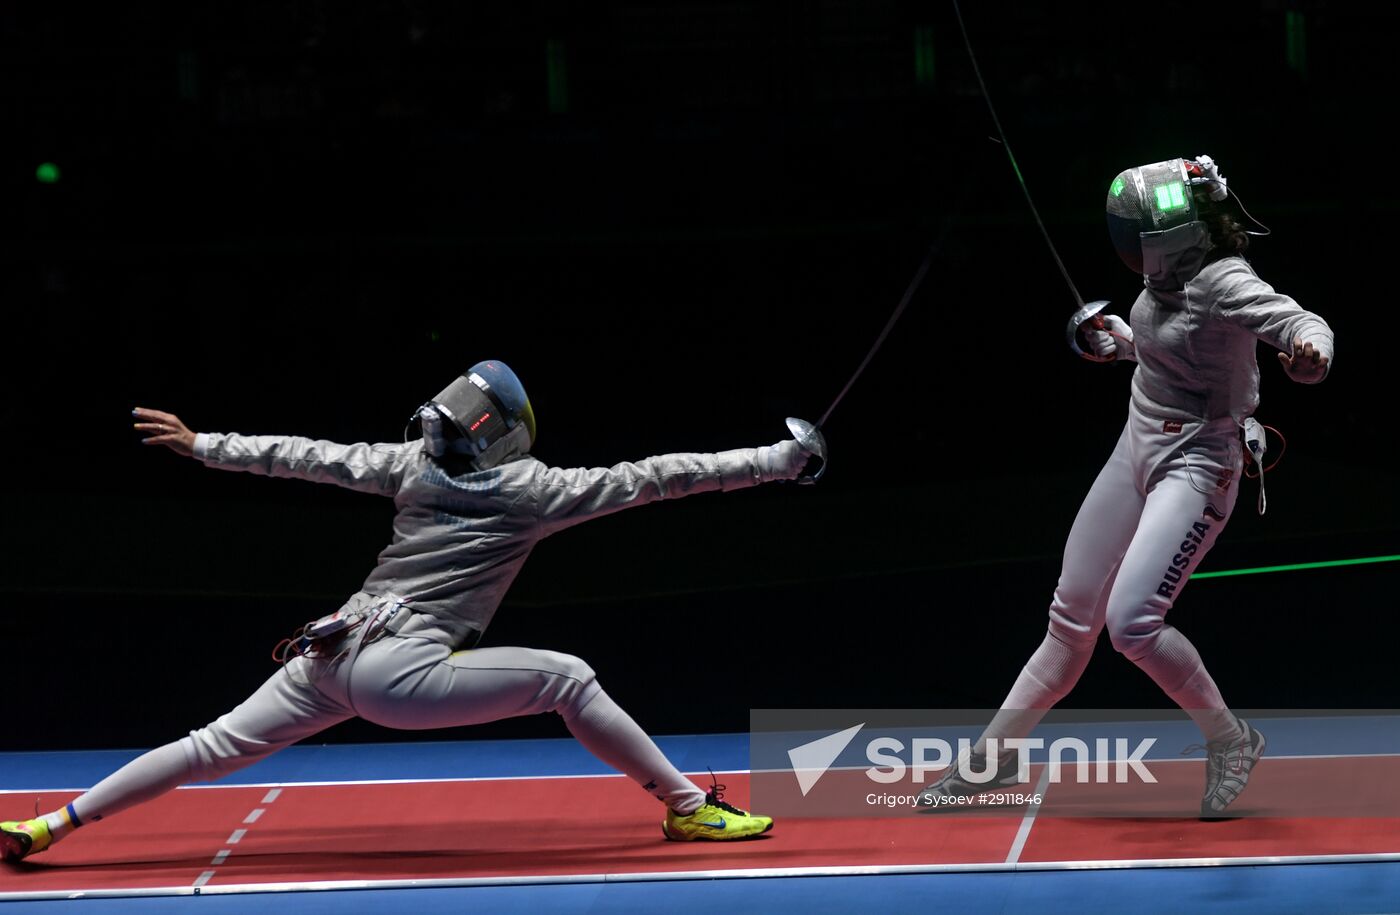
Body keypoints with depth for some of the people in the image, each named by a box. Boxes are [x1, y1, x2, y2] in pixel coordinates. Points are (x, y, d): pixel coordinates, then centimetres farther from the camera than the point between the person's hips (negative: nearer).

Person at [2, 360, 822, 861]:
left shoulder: (417, 463, 13)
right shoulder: (532, 489, 1)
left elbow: (310, 457, 16)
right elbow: (653, 480, 2)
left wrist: (200, 445, 24)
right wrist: (778, 460, 5)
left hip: (336, 656, 6)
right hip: (399, 674, -6)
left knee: (214, 750, 13)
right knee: (567, 678, -3)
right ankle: (690, 806, -4)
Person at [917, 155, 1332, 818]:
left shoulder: (1226, 282, -23)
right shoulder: (1169, 274, 1)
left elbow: (1305, 326, -36)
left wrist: (1310, 355, -56)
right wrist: (1123, 342, 10)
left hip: (1196, 466, -8)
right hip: (1138, 450, 8)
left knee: (1132, 623, -21)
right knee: (1071, 621, 14)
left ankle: (1229, 741, -1)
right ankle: (993, 758, 24)